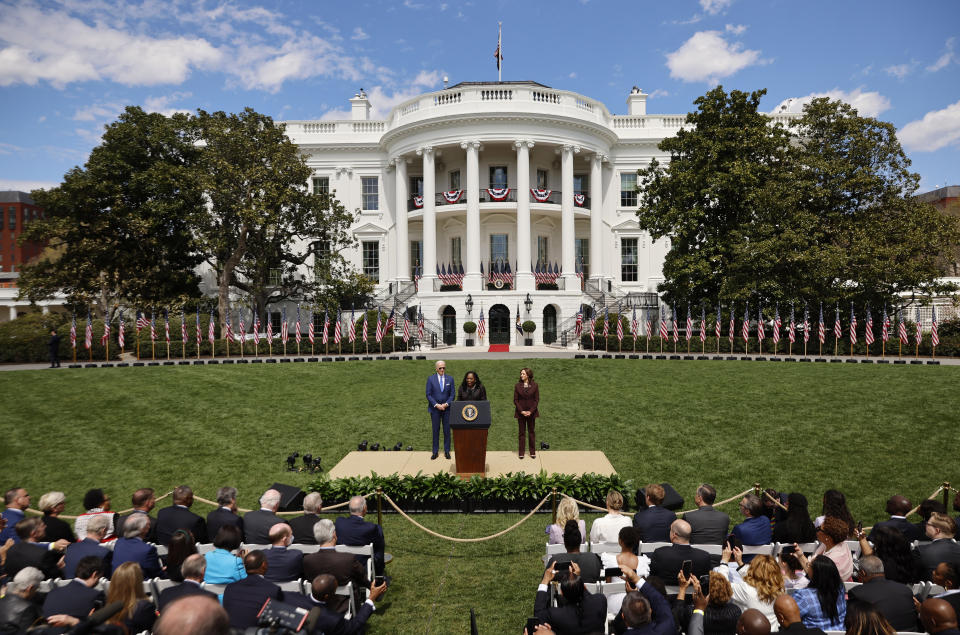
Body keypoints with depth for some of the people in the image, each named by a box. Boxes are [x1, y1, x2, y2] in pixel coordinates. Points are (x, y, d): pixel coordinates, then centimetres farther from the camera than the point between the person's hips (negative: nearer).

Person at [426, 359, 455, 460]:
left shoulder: (450, 379, 5)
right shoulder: (431, 379, 0)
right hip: (434, 409, -1)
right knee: (435, 430, 4)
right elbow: (428, 394, -3)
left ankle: (447, 451, 15)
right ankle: (435, 452, 13)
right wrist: (436, 405, -13)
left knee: (447, 431, 5)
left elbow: (452, 395, 3)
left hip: (447, 409, 1)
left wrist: (446, 404, -12)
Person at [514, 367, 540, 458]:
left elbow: (536, 400, -2)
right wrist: (521, 411, -10)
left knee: (531, 432, 8)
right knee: (522, 433, 5)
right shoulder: (517, 385, 0)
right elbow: (515, 400, 0)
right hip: (520, 412, 0)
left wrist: (530, 411, -11)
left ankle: (533, 452, 17)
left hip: (531, 413, 0)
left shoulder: (534, 385, -2)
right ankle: (521, 453, 12)